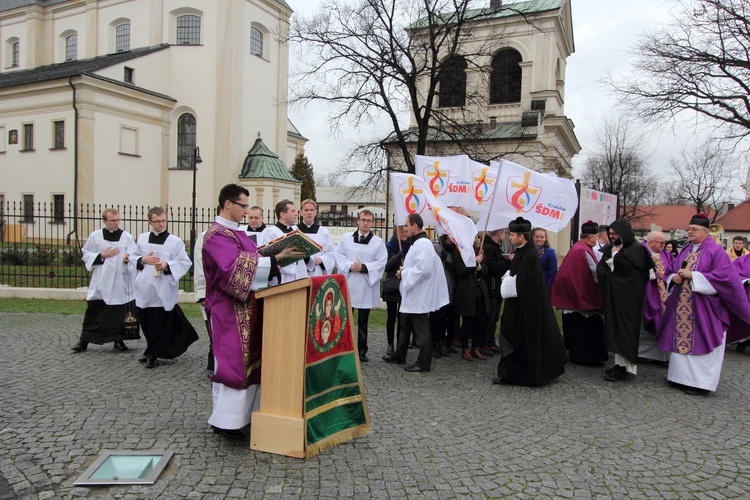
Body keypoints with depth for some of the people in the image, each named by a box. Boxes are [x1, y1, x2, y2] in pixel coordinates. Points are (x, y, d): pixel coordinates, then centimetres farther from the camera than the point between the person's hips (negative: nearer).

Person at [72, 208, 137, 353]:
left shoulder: (127, 237, 0)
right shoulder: (95, 236, 3)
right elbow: (86, 255, 9)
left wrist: (127, 259, -29)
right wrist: (101, 255, -8)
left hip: (121, 282, 0)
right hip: (100, 282, 0)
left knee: (121, 313, 4)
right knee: (94, 311, 4)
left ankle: (118, 340, 20)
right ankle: (84, 341, 17)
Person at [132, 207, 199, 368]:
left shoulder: (175, 241, -5)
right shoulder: (142, 238, 7)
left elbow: (185, 262, -4)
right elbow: (133, 257, 16)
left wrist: (167, 265, -18)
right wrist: (143, 260, -6)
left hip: (164, 290, -4)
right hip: (144, 289, 4)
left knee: (160, 323, 0)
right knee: (146, 321, 12)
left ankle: (153, 354, 13)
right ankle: (152, 351, 31)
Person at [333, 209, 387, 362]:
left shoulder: (378, 242, 1)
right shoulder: (346, 238, 5)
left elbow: (381, 262, -4)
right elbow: (337, 255, 3)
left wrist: (363, 267, -15)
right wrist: (349, 265, -13)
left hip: (366, 286, 0)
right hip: (348, 283, 1)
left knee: (363, 321, 9)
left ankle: (362, 351, 19)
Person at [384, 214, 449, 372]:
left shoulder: (423, 244, -19)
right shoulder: (417, 243, 13)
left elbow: (423, 269, -29)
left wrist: (404, 273, -17)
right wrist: (404, 271, 5)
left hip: (419, 296, -11)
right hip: (412, 294, 11)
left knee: (421, 330, -1)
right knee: (405, 326, 19)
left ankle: (423, 363, 8)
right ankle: (399, 355, 32)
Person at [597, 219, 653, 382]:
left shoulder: (636, 249, -6)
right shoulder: (609, 249, 13)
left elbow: (625, 266, -18)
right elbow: (600, 269, 8)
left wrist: (616, 255, -5)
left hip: (627, 297, -7)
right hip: (612, 296, 7)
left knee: (624, 329, -5)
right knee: (615, 328, 9)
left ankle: (623, 367, 1)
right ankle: (619, 363, 17)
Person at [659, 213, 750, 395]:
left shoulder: (716, 251, -7)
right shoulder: (685, 251, 13)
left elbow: (724, 276, -16)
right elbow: (670, 271, 18)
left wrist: (693, 275, -19)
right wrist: (674, 277, -6)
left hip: (704, 309, -6)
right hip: (682, 307, 6)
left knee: (700, 343, -2)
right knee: (682, 339, 8)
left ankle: (700, 382, 7)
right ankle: (683, 376, 18)